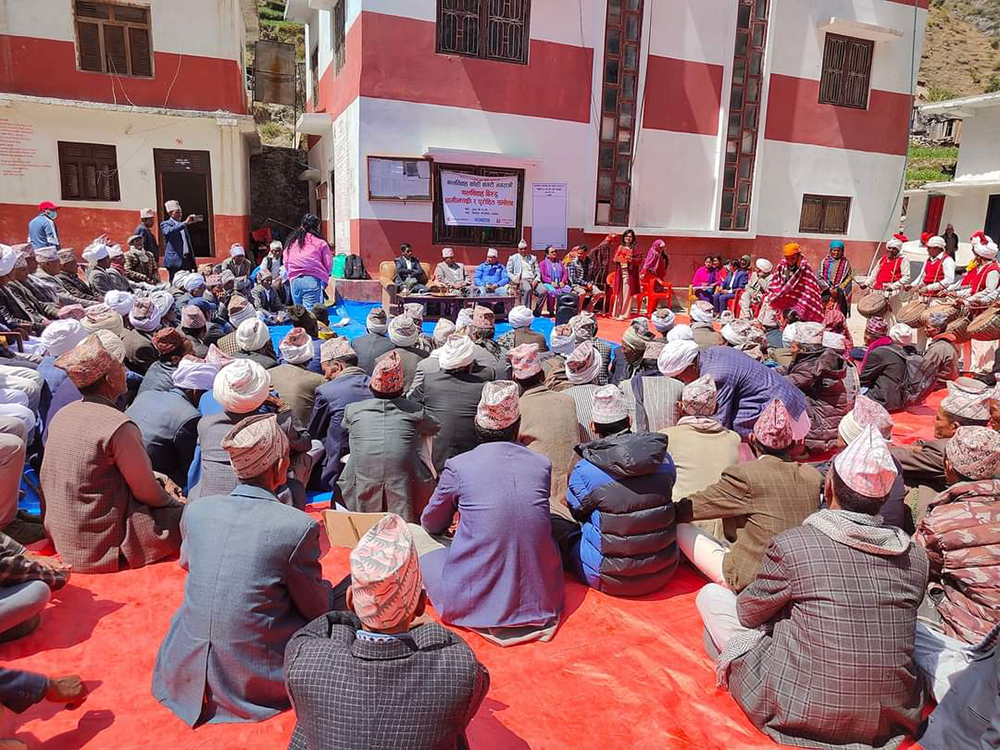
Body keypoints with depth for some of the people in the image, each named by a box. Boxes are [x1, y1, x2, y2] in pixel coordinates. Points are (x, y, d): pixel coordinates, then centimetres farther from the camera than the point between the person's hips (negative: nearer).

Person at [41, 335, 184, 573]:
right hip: (102, 546, -9)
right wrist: (171, 498, 6)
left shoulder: (62, 415, 3)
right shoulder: (119, 426, -23)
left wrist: (151, 476, 13)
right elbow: (147, 494, -15)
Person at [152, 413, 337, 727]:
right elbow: (317, 609, -8)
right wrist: (328, 590, 14)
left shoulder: (196, 511, -7)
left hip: (186, 676, 5)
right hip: (256, 683, -4)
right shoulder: (299, 527, -22)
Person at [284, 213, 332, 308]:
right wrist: (324, 277, 18)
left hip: (294, 280, 4)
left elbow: (285, 262, 12)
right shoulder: (320, 242, -1)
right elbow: (328, 264, 1)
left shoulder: (292, 241, 11)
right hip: (313, 280, -4)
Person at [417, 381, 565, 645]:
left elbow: (432, 525, 11)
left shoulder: (457, 466, -6)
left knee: (419, 541, 20)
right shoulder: (543, 464, 1)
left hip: (476, 601, -3)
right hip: (540, 599, 4)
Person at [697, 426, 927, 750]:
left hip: (800, 716, -5)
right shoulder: (915, 557, -5)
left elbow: (748, 613, -3)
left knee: (711, 594, 8)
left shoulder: (792, 544, -18)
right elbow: (892, 624, 12)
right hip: (890, 720, 5)